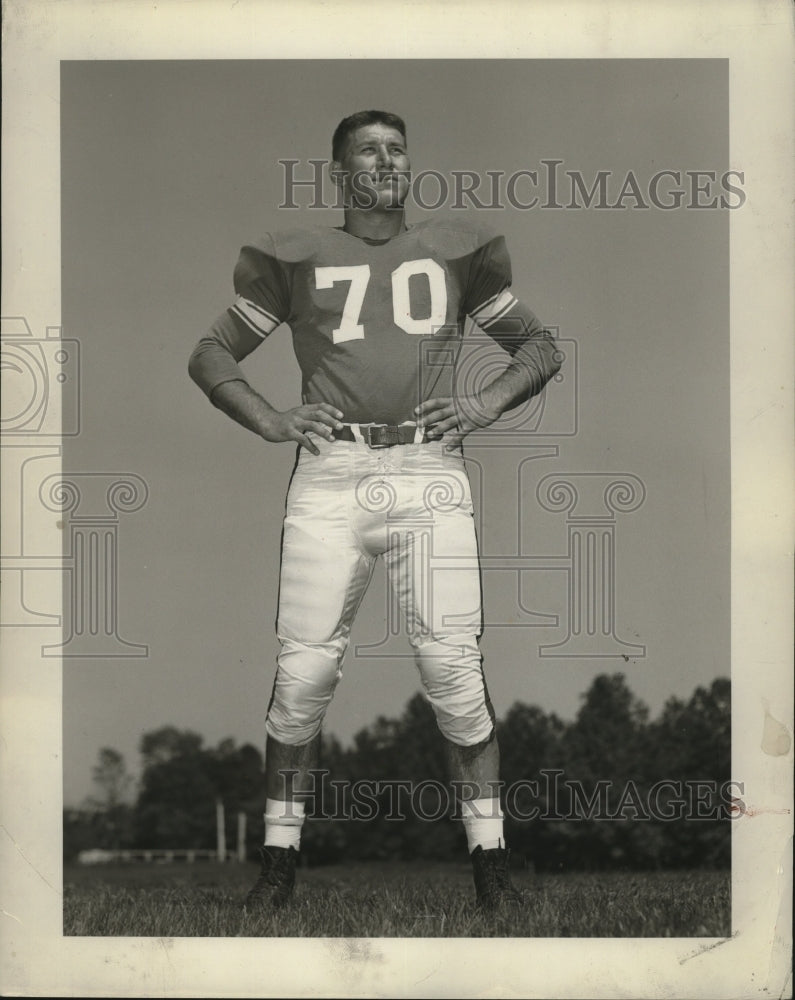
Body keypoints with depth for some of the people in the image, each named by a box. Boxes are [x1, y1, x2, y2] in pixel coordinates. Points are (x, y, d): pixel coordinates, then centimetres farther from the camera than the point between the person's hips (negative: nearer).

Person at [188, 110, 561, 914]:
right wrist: (271, 421, 1)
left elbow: (539, 347, 22)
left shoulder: (455, 252, 15)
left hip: (430, 477, 0)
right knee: (302, 673, -4)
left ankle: (490, 862, 1)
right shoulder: (297, 259, 13)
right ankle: (279, 861, 8)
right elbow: (211, 356, 18)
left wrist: (484, 405, 3)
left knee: (454, 668, -7)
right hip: (329, 480, 0)